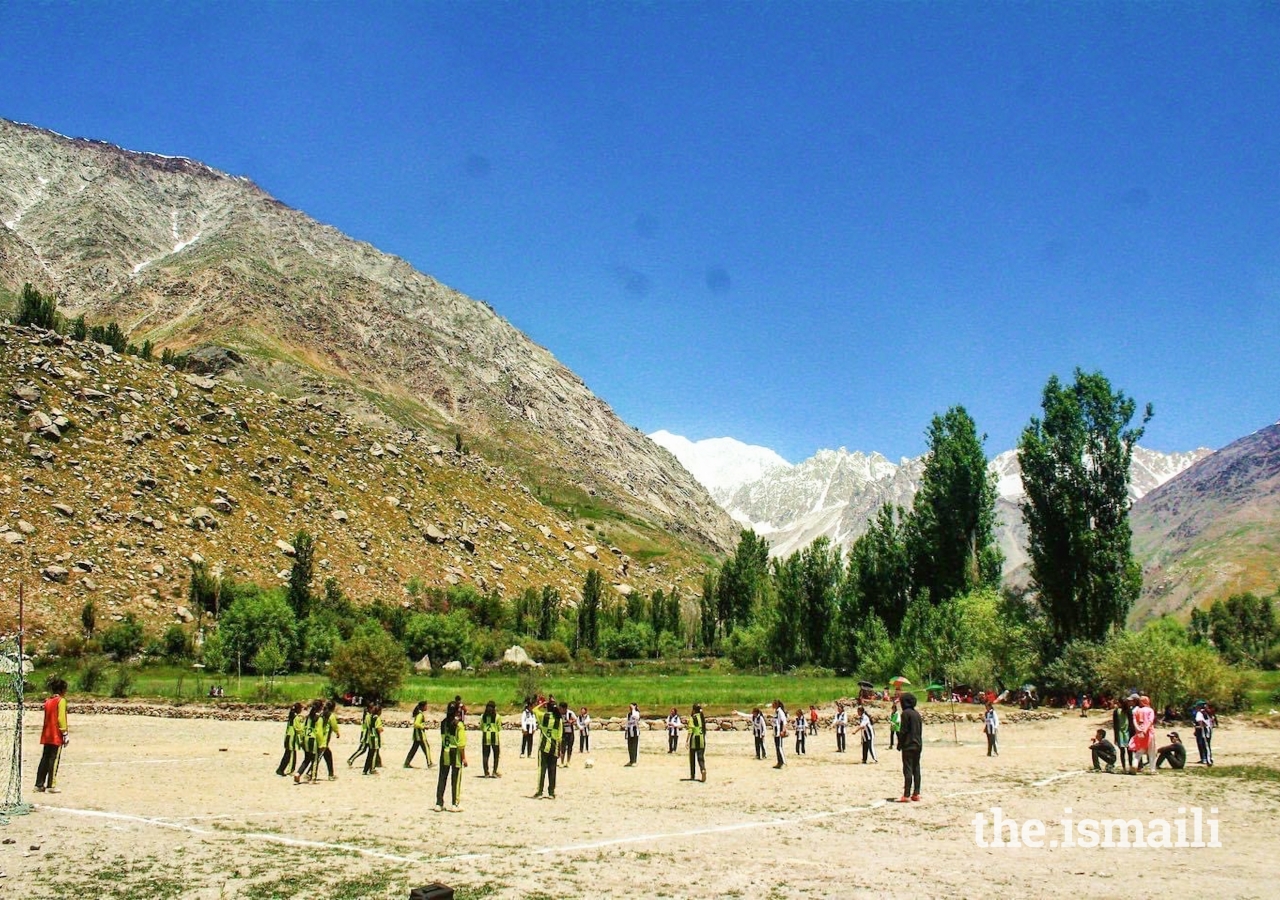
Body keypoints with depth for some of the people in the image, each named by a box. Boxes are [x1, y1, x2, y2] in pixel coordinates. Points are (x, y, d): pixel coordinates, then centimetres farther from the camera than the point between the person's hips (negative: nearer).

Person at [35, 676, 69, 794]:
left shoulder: (47, 701, 12)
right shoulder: (61, 700, -10)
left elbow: (46, 718, 15)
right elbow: (61, 718, -15)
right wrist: (65, 733, -11)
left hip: (46, 735, 7)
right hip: (57, 736, -7)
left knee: (44, 760, 12)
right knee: (54, 760, -4)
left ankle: (39, 784, 15)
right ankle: (51, 786, -4)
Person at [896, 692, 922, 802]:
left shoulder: (906, 713, -11)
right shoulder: (917, 714, 13)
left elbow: (903, 731, -13)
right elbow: (920, 730, 15)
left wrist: (899, 744, -5)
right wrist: (919, 743, 19)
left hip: (908, 746, -8)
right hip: (918, 745, 8)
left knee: (908, 770, -8)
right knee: (916, 769, 9)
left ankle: (906, 795, -11)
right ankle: (916, 793, 10)